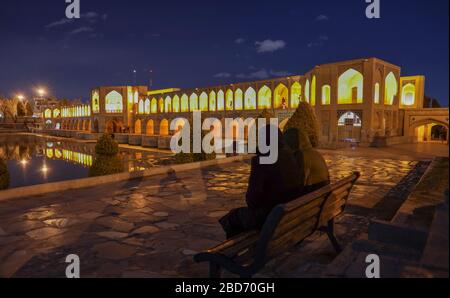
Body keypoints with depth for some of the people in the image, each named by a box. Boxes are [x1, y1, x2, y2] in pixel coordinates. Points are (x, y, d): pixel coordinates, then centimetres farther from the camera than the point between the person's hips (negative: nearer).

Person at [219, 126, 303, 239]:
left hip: (269, 216, -7)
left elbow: (253, 195, -20)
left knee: (232, 217, 19)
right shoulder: (289, 157, 0)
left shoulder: (261, 160, -21)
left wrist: (252, 204, 3)